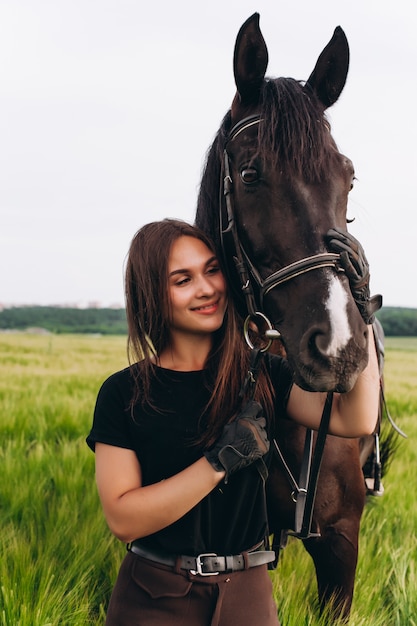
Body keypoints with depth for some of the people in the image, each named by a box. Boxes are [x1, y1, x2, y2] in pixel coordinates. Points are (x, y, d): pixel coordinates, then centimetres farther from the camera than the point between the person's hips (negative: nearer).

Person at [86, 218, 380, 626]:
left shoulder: (262, 376, -3)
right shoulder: (123, 394, -10)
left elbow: (356, 421, -15)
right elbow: (123, 520, -16)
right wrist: (220, 461, -23)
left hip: (248, 593, 3)